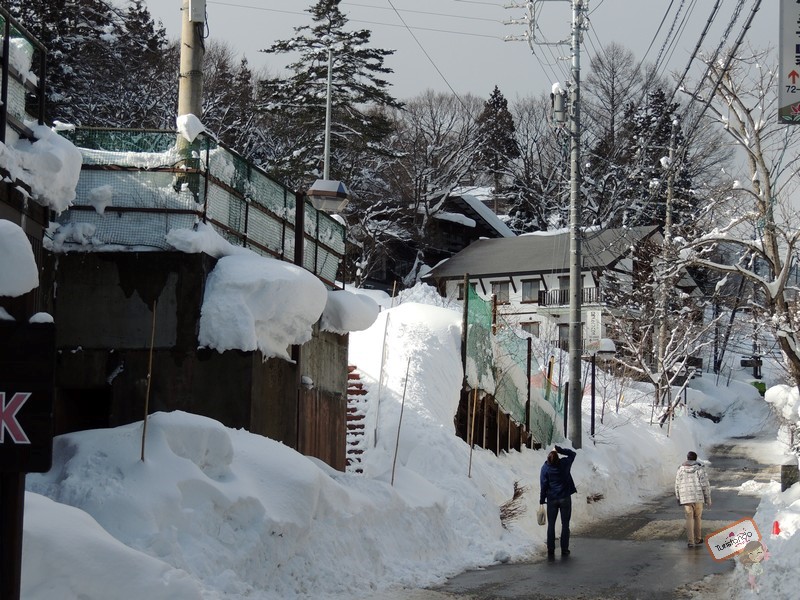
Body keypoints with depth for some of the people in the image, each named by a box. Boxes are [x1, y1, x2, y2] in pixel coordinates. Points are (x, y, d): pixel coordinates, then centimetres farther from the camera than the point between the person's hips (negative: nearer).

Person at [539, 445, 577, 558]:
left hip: (552, 499, 0)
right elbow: (572, 454, 11)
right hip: (565, 498, 0)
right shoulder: (564, 463, -8)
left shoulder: (545, 468, -10)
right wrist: (561, 450, -2)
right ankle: (564, 550, 7)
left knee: (551, 524, 8)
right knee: (565, 524, 8)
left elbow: (543, 485, -7)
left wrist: (542, 499, 2)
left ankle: (550, 551, 6)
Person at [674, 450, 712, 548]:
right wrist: (708, 499, 0)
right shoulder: (700, 469, -5)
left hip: (686, 498, 1)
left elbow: (677, 485, 5)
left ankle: (691, 542, -3)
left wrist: (678, 498, 17)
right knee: (698, 518, 16)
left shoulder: (681, 469, 1)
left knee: (689, 519, 5)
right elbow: (705, 485, -8)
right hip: (698, 497, -1)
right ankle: (698, 540, 23)